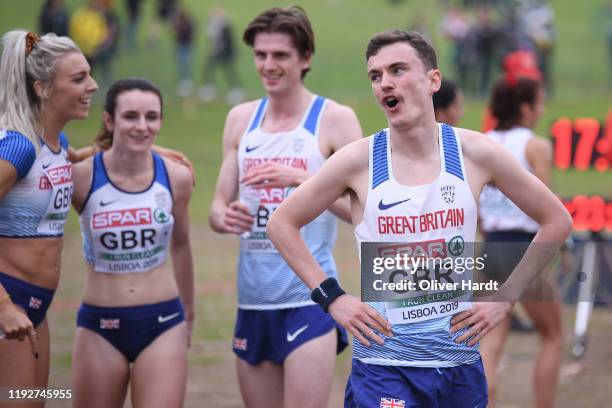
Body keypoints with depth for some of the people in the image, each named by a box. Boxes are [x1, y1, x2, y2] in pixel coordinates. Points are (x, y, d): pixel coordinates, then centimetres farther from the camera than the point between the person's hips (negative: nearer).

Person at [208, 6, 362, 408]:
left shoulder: (335, 119, -4)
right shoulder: (241, 118, 11)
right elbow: (219, 205, 14)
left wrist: (300, 178, -22)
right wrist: (224, 217, -9)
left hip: (309, 300, -5)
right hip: (253, 299, 5)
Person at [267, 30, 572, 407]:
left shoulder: (474, 153, -3)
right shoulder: (359, 160, -6)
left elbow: (557, 221, 6)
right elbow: (282, 223, 4)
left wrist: (505, 299, 0)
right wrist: (332, 298, -4)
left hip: (461, 363, 2)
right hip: (383, 367, -2)